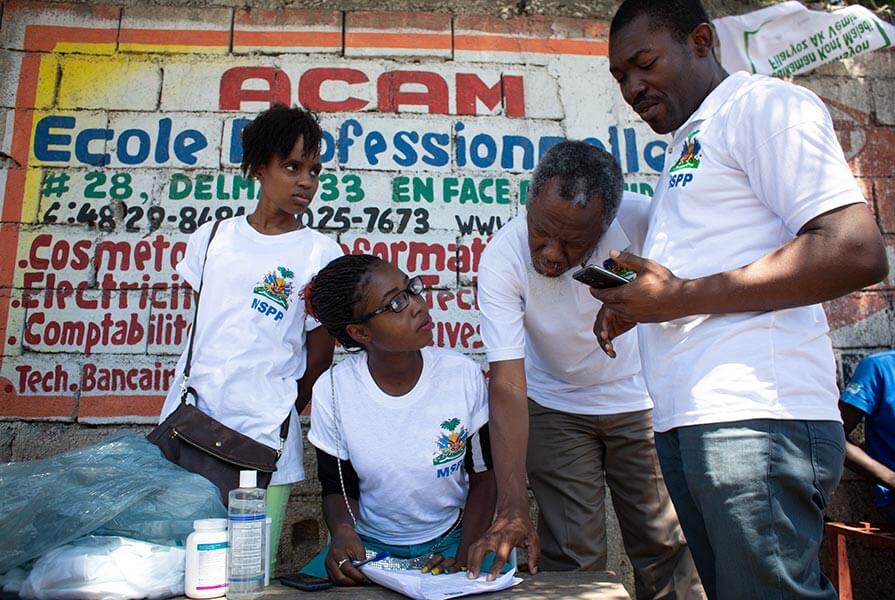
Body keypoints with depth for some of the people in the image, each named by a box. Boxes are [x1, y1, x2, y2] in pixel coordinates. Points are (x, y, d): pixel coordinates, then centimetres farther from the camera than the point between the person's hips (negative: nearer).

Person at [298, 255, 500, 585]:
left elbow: (483, 475, -1)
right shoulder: (332, 390, -14)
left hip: (449, 541, 0)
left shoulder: (464, 375, -13)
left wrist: (465, 555, -12)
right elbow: (337, 489, -1)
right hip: (366, 545, 0)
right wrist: (342, 530, -23)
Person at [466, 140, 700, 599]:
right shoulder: (501, 259, -27)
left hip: (641, 401, 1)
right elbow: (507, 384, -30)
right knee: (571, 561, -2)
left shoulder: (641, 221, -25)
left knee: (665, 549, 6)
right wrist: (512, 508, -34)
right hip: (556, 407, -1)